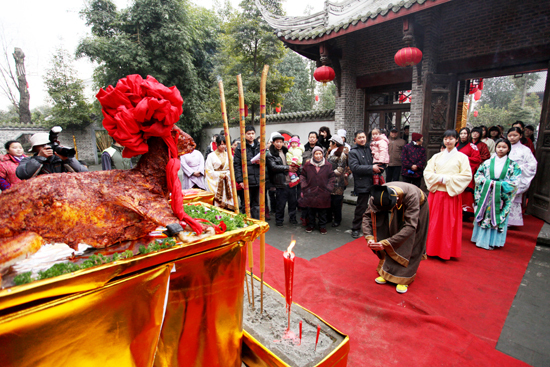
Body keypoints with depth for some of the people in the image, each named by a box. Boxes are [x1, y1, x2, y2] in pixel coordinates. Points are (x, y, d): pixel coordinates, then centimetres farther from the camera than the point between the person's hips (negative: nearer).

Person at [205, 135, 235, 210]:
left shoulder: (228, 155, 12)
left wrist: (227, 174, -6)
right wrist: (219, 175, -10)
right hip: (216, 183, -3)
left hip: (227, 183, 3)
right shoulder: (211, 156, 1)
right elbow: (208, 171, -4)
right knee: (217, 203, -7)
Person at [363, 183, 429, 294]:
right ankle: (387, 272, 11)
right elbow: (367, 216, -23)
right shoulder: (378, 196, -33)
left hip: (418, 208, -3)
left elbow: (410, 226, -45)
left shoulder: (411, 196, -45)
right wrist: (369, 237, -39)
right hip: (399, 208, 3)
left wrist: (386, 243, -49)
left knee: (410, 245, -8)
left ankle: (404, 278, 3)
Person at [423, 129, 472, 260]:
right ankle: (432, 249, 16)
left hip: (452, 194, -2)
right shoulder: (437, 156, 12)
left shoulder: (462, 157, 3)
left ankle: (446, 251, 13)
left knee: (449, 223, 2)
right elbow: (427, 172, 5)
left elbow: (467, 176, -6)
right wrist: (438, 178, -12)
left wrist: (447, 179, -13)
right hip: (435, 193, 3)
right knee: (433, 221, 5)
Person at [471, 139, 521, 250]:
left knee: (497, 218, 3)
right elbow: (478, 176, 2)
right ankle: (481, 239, 13)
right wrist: (489, 182, -13)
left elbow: (514, 182, -2)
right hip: (485, 196, 1)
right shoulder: (487, 163, 4)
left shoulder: (513, 166, 3)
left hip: (501, 198, 0)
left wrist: (498, 184, -14)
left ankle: (492, 241, 12)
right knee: (484, 216, 3)